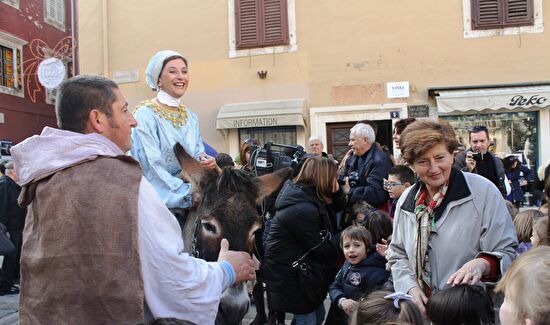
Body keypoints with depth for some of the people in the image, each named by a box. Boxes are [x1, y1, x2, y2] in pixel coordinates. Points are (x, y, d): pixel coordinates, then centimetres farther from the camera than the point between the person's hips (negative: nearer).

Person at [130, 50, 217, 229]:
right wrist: (189, 194, -17)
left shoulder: (191, 117, 11)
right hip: (159, 205, -5)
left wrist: (206, 161, -9)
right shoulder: (145, 115, -9)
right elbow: (152, 165, -15)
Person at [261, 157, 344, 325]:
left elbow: (335, 210, 11)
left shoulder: (306, 195, 2)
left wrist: (336, 191, -8)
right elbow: (320, 249, -21)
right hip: (288, 276, -10)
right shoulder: (302, 209, -29)